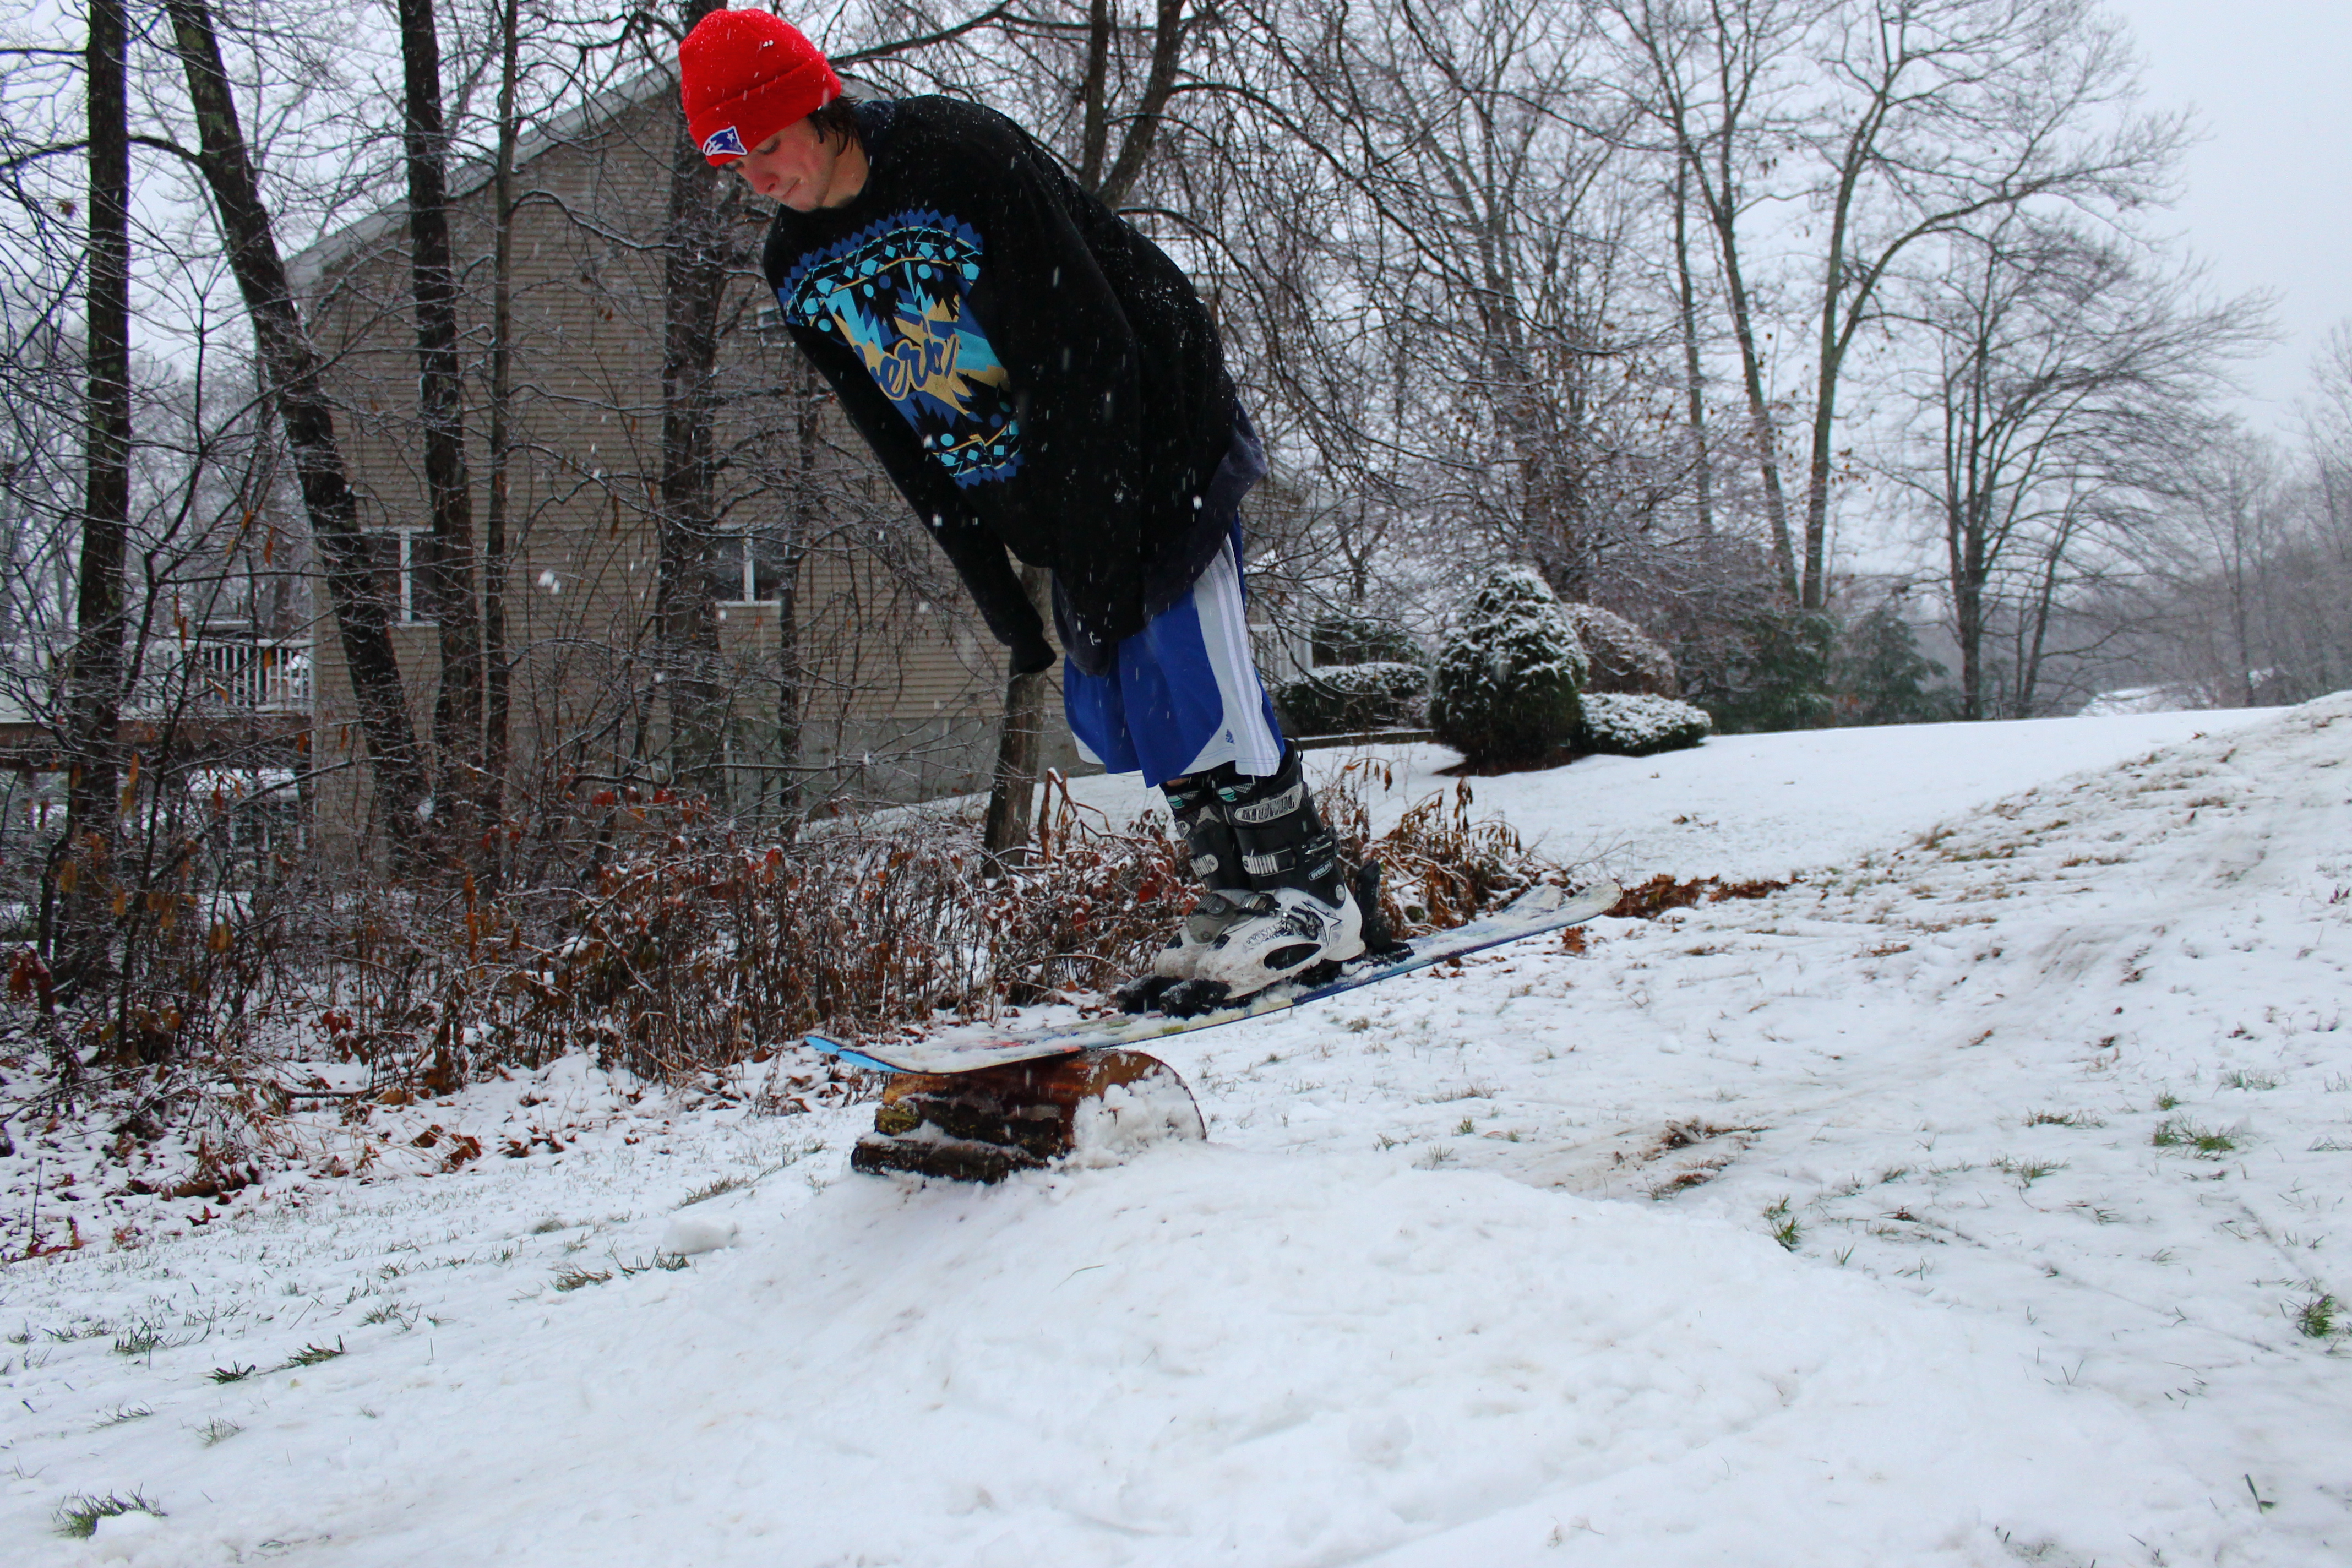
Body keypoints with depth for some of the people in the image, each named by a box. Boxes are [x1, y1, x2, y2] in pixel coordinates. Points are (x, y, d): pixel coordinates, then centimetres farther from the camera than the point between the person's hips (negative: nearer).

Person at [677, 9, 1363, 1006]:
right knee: (1102, 695, 3)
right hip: (1044, 489, 7)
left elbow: (1086, 368, -25)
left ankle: (1309, 898, -4)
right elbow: (903, 449, 6)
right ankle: (1232, 901, 12)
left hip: (1156, 445, -7)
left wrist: (1096, 566, -25)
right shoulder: (798, 272, 0)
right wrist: (996, 595, 3)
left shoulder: (962, 161, -23)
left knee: (1185, 666, -14)